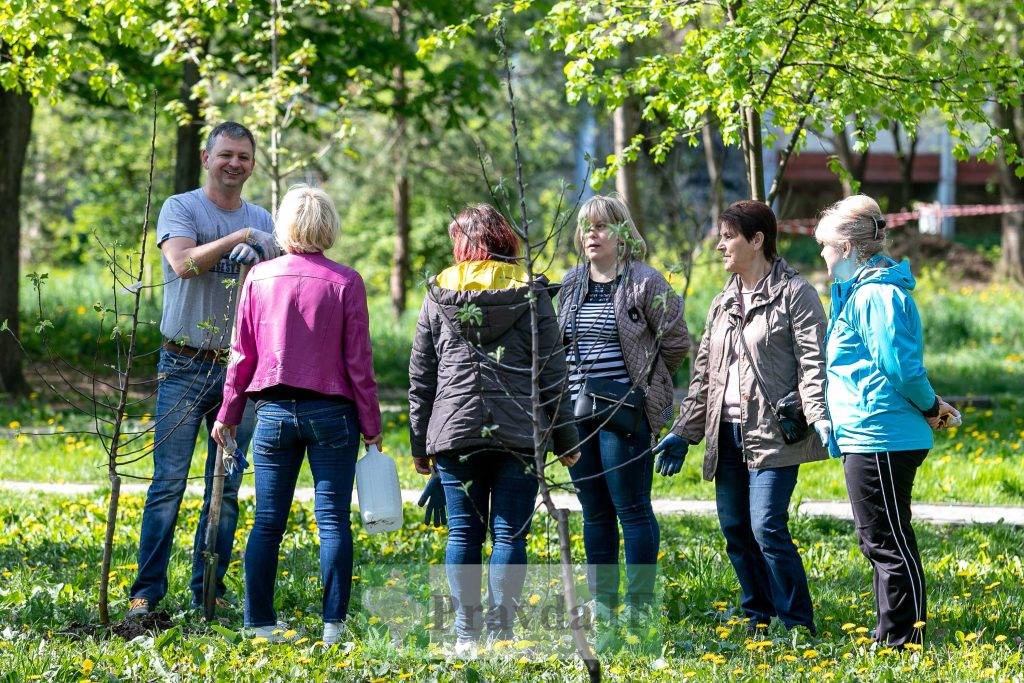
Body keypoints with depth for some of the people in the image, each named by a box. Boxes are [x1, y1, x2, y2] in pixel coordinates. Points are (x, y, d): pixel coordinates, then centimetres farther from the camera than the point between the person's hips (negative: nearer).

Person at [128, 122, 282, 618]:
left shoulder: (260, 221, 13)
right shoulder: (180, 208, 0)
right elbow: (183, 262, -18)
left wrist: (260, 260, -12)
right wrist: (240, 238, -15)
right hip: (185, 366, -4)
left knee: (226, 488, 4)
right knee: (169, 481, -7)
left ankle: (208, 592, 11)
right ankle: (147, 590, -3)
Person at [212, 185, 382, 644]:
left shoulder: (260, 277, 1)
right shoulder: (345, 282, -5)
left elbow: (242, 353, 5)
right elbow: (358, 360, -4)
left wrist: (228, 413, 15)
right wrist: (371, 425, 3)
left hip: (273, 411, 2)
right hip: (331, 413, -2)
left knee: (268, 523, 8)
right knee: (332, 521, 2)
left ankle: (260, 622, 9)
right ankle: (333, 624, 0)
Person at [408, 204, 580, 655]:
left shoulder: (438, 295, 6)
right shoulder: (530, 295, 2)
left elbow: (421, 377, 8)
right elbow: (552, 375, 2)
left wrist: (419, 443, 15)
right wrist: (565, 439, 9)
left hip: (454, 432, 1)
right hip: (518, 433, -1)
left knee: (463, 534, 6)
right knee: (510, 534, 1)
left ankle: (465, 634, 5)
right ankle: (500, 632, -1)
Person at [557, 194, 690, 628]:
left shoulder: (645, 283, -7)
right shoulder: (572, 284, 12)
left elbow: (676, 343, -3)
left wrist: (644, 383, 3)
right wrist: (564, 400, 13)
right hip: (576, 415, 6)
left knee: (632, 509, -4)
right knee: (595, 513, 11)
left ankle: (639, 607, 1)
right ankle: (602, 605, 17)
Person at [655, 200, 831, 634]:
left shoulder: (794, 294, -4)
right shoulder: (723, 303, 18)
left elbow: (813, 362, -12)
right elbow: (704, 373, 21)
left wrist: (819, 417, -24)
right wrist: (683, 432, 17)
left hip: (774, 433, -8)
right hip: (727, 433, 8)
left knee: (767, 527, -13)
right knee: (735, 529, 7)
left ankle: (798, 625, -4)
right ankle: (758, 619, 17)